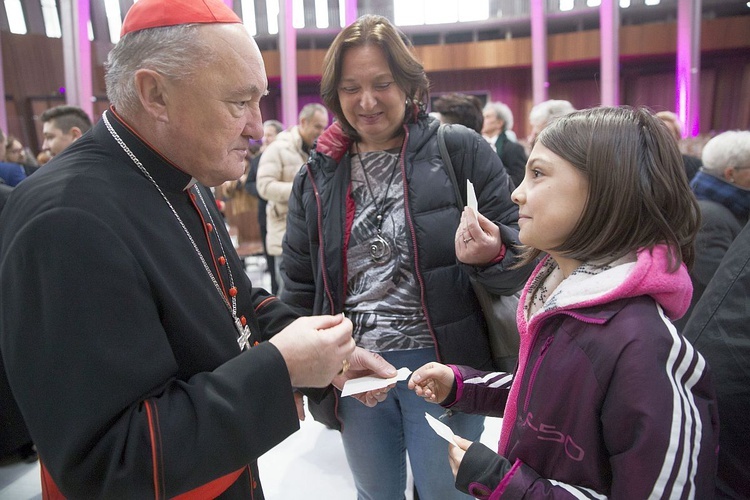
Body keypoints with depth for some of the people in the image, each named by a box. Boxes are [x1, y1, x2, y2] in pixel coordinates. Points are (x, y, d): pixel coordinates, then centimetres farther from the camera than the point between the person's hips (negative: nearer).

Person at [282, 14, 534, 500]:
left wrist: (492, 252, -27)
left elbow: (522, 249, -5)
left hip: (441, 365, -3)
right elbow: (300, 285, 9)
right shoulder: (318, 174, 3)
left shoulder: (460, 150, -7)